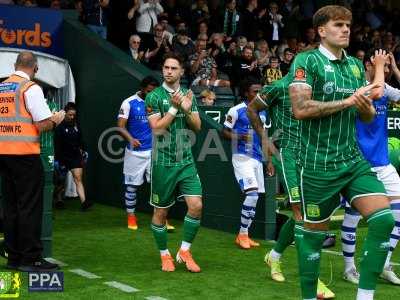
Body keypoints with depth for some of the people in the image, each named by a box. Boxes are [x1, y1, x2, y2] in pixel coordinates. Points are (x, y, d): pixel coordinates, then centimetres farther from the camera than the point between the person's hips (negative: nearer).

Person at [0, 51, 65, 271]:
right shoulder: (31, 88, -10)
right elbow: (42, 125, -14)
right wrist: (56, 120, 5)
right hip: (25, 154, -6)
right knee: (30, 207, -1)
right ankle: (31, 259, 0)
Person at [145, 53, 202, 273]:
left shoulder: (188, 95, 9)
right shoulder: (154, 96, -5)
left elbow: (197, 127, 6)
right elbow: (157, 128, -13)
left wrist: (187, 110, -11)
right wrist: (174, 107, -18)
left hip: (186, 161, 3)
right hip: (163, 162, -3)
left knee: (196, 205, -8)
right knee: (161, 211, 6)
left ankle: (184, 251, 8)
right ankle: (164, 255, 23)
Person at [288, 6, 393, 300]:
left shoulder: (356, 65, 11)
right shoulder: (306, 61, -7)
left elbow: (368, 117, 14)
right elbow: (301, 109, -19)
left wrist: (367, 106, -9)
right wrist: (347, 101, -18)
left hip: (353, 159, 6)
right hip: (318, 163, -6)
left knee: (384, 218, -8)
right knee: (314, 232, 4)